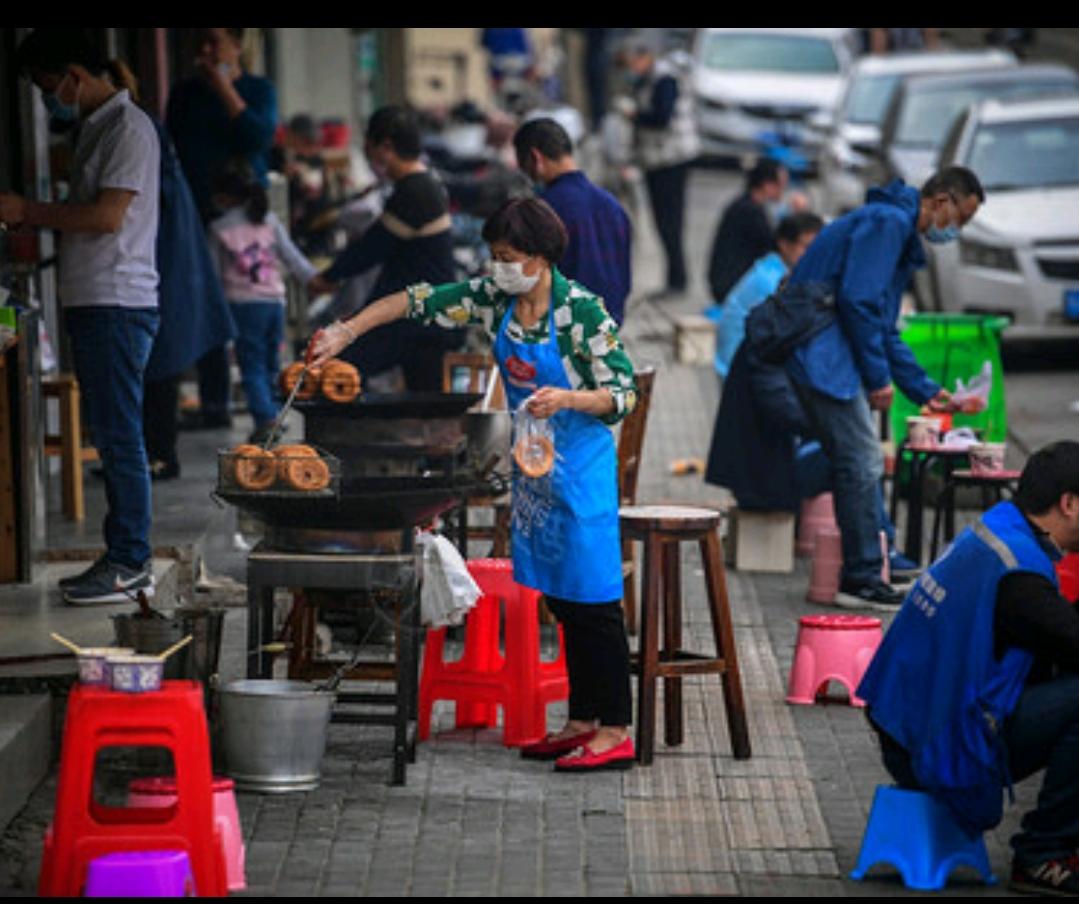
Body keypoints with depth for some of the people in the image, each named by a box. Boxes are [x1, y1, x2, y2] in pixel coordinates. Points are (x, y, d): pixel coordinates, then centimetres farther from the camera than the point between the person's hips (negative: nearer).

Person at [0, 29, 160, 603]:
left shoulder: (128, 129, -11)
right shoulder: (95, 130, 19)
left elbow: (107, 216, -19)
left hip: (117, 307, -10)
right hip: (91, 304, 10)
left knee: (120, 437, -7)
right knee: (109, 437, 11)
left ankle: (129, 565, -4)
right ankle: (124, 559, 16)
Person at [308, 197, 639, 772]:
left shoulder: (581, 311, -15)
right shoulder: (494, 299, 3)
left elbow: (623, 395, -13)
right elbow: (417, 302, 5)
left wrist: (567, 399, -29)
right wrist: (344, 333, -2)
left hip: (581, 465, -7)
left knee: (592, 601, -6)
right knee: (559, 598, 11)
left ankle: (614, 733, -3)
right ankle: (582, 722, 18)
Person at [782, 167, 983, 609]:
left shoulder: (899, 229, 23)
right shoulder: (888, 221, -11)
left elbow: (885, 330, 27)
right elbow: (858, 300, -21)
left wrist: (925, 391, 23)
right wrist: (879, 377, -16)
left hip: (828, 356, 11)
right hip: (822, 352, -11)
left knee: (859, 463, 13)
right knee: (862, 461, -9)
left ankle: (861, 575, 17)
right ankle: (862, 579, -6)